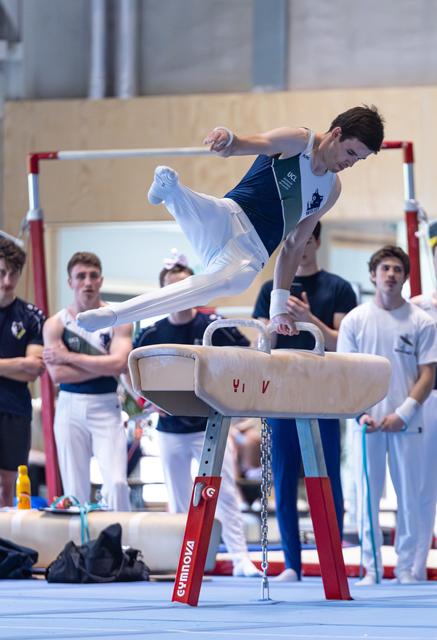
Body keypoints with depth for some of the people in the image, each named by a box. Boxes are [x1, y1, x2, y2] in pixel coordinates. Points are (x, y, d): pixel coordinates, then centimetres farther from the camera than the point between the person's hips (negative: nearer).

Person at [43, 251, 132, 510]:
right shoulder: (56, 324, 3)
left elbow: (118, 363, -13)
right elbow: (57, 374, -9)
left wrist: (68, 356, -11)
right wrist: (103, 367, -12)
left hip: (106, 406, -1)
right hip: (70, 407, 1)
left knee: (116, 482, -15)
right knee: (75, 490, 1)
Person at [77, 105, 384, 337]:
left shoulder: (331, 191, 21)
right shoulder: (298, 141, 5)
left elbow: (294, 245, 25)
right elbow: (254, 143, -15)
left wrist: (280, 306, 19)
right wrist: (228, 138, -40)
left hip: (251, 254, 2)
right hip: (229, 220, -2)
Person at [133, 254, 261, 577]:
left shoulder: (213, 325, -4)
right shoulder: (153, 334, 1)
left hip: (210, 426, -2)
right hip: (171, 429, 2)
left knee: (226, 494, -9)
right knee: (178, 501, 7)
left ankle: (241, 558, -11)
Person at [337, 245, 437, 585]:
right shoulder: (355, 320, 5)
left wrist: (403, 413, -10)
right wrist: (360, 413, -8)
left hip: (406, 424, -1)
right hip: (367, 423, 1)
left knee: (409, 497, 2)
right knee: (367, 497, 2)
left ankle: (406, 567, 10)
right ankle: (371, 567, 8)